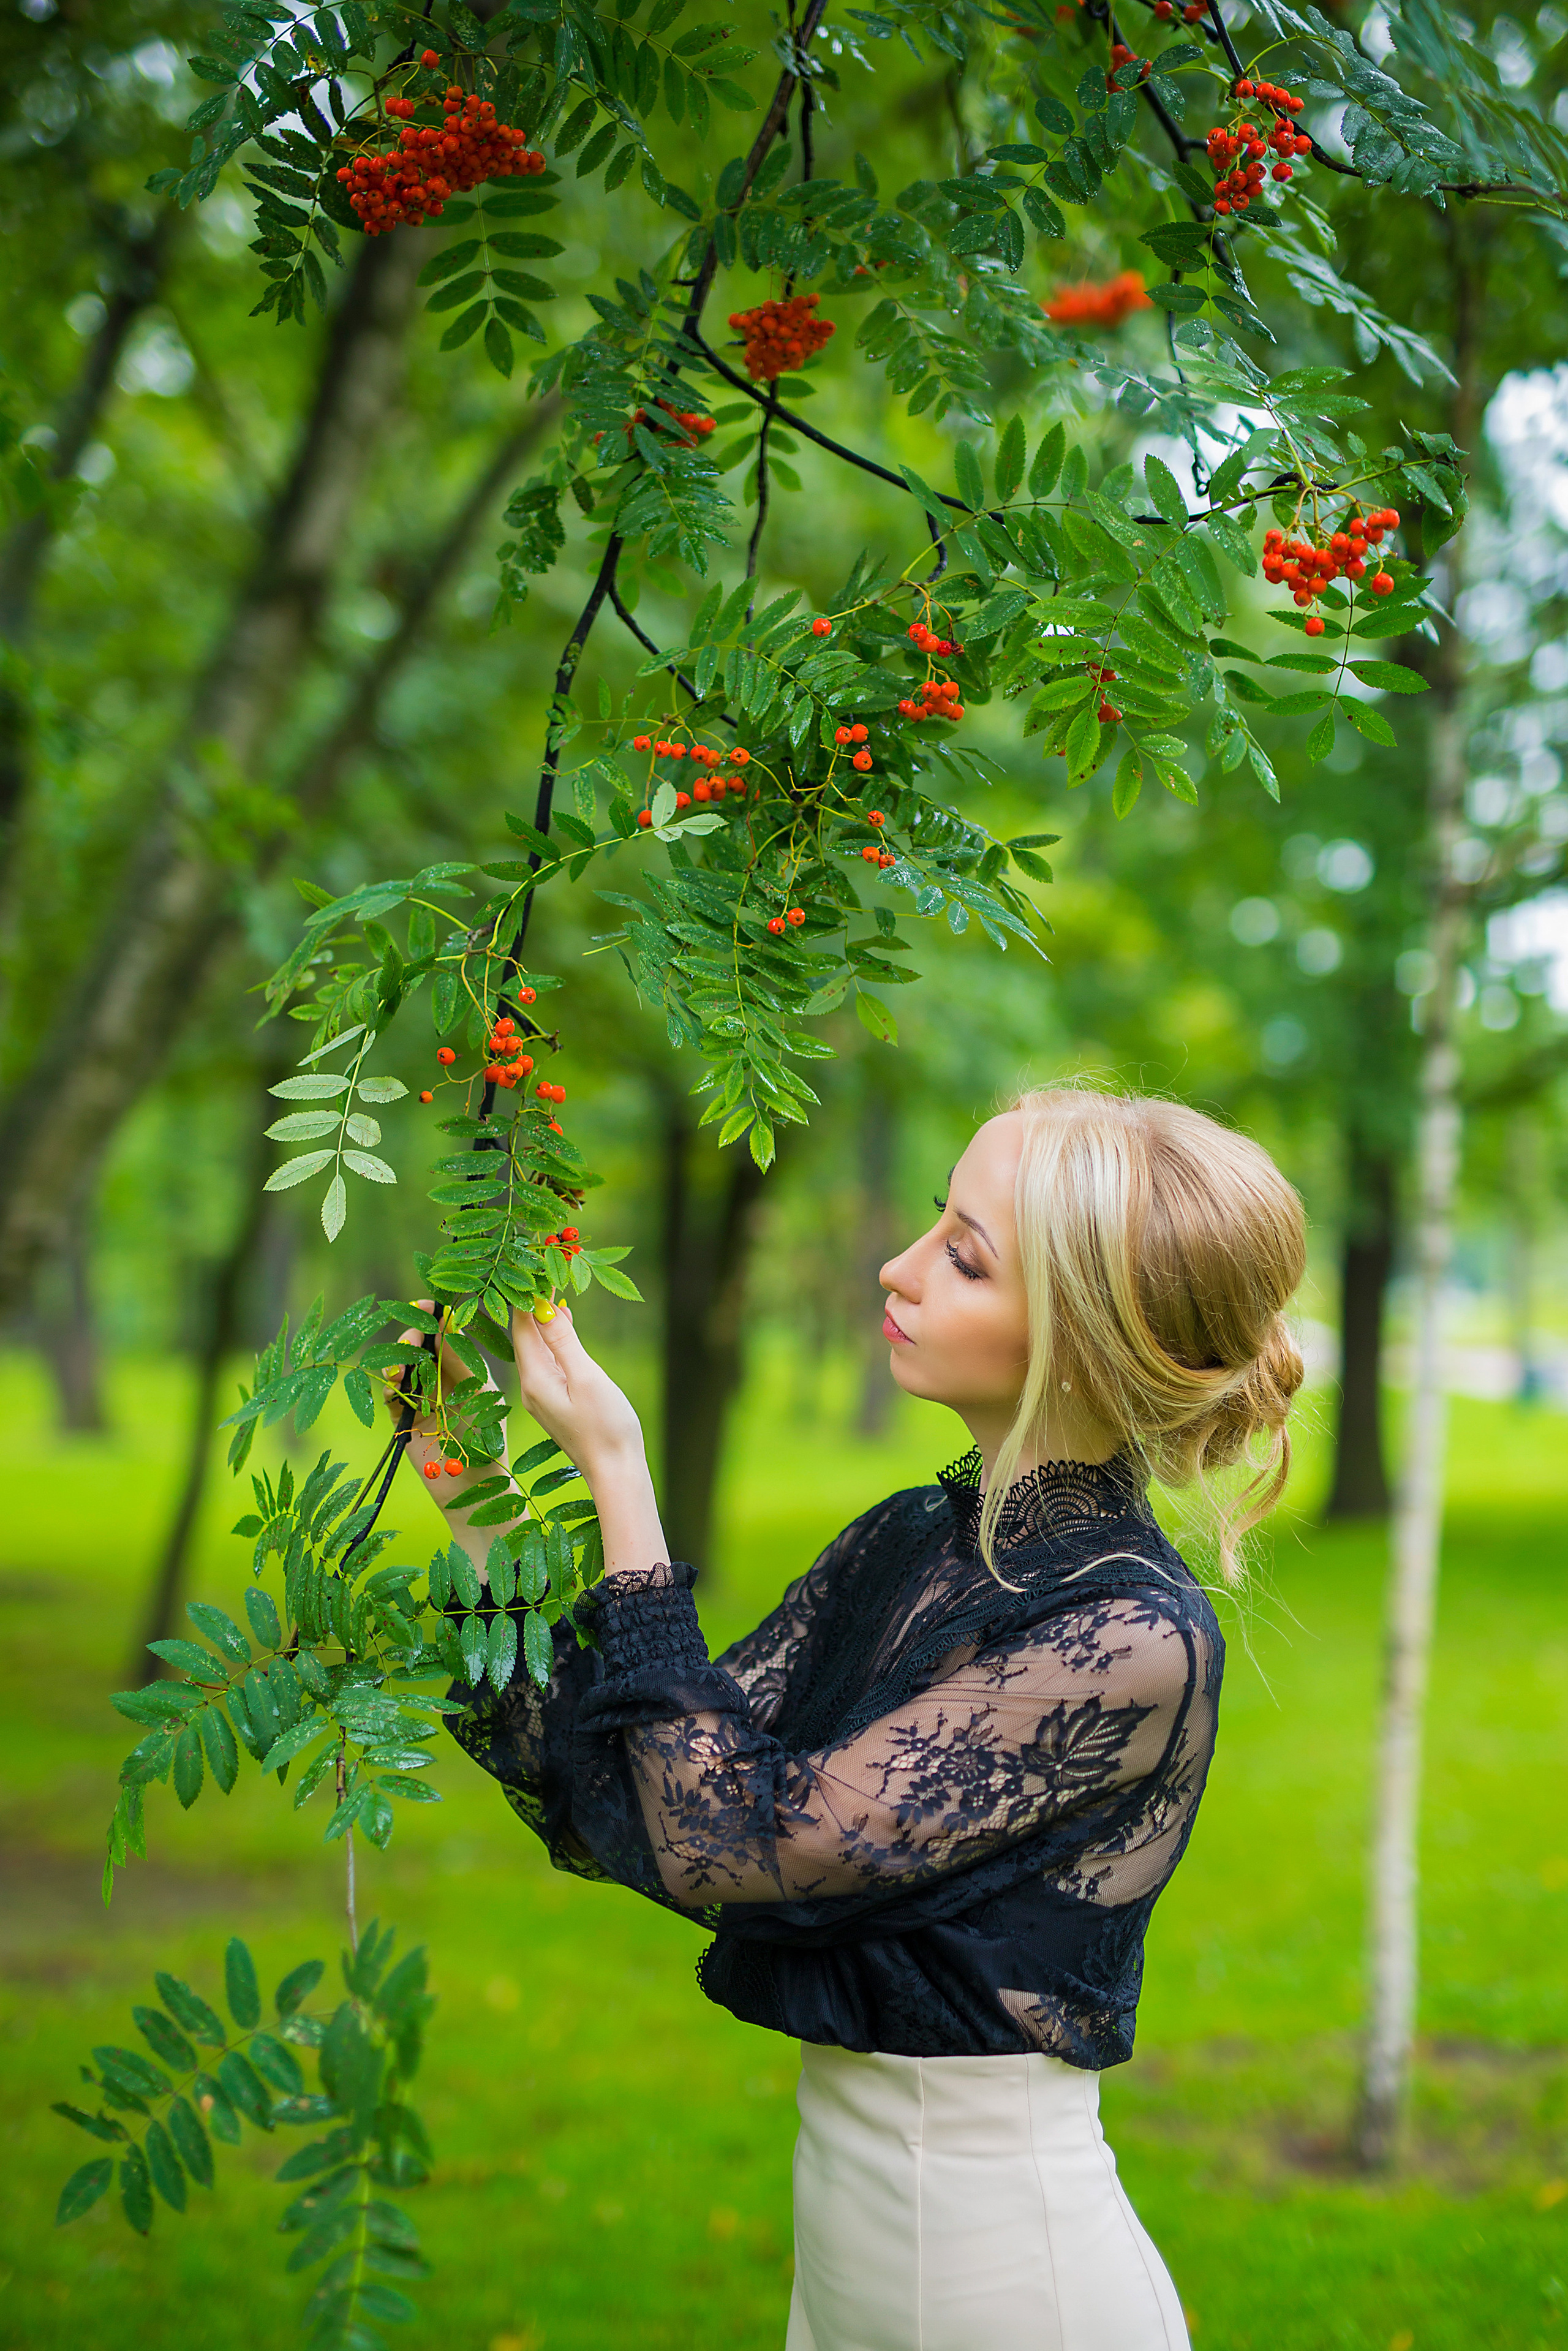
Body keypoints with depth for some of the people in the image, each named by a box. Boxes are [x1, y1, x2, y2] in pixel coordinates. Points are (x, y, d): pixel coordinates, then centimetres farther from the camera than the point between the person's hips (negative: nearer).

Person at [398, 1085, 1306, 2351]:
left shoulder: (1133, 1635, -21)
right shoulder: (905, 1545, 2)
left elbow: (729, 1842, -24)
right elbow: (616, 1814, 0)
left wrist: (617, 1476, -20)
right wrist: (475, 1498, -2)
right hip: (844, 2207, 7)